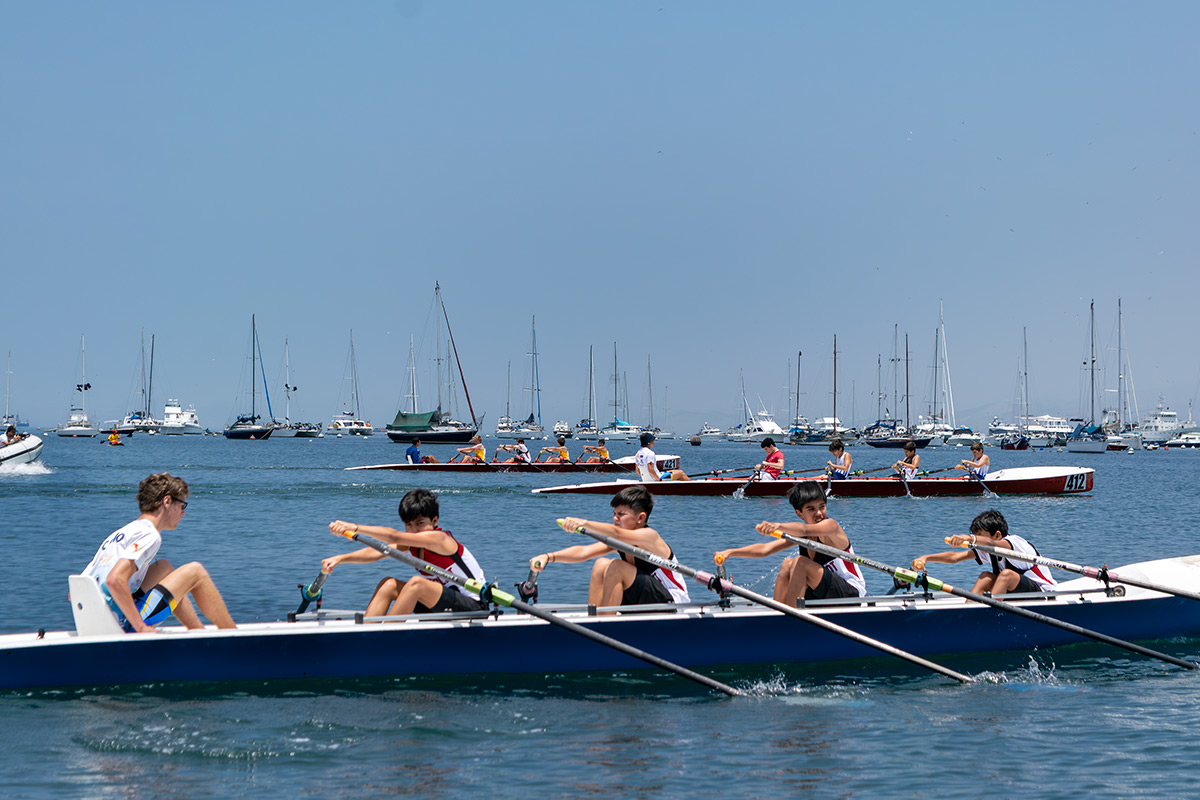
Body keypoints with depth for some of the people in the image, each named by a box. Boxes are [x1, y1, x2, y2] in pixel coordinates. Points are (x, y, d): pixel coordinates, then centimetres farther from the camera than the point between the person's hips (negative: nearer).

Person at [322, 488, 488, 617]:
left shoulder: (439, 538, -20)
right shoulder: (411, 541, 4)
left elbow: (394, 537, -30)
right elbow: (376, 552, -5)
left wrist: (355, 527, -35)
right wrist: (340, 558, -18)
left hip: (474, 608, -9)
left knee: (416, 583, -30)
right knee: (389, 584, -4)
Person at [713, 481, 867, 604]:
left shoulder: (831, 525, -16)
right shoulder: (799, 533, 6)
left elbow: (805, 530, -39)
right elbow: (765, 549, -1)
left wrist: (778, 525, -57)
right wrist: (730, 552, -14)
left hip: (852, 593, -7)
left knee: (800, 562, -24)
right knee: (787, 565, -9)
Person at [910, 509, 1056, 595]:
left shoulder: (1014, 542, -22)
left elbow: (991, 543, -45)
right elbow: (955, 557, -4)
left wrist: (969, 538, -63)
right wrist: (926, 558, -16)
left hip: (1043, 591, -8)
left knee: (1007, 574, -32)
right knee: (986, 577, -12)